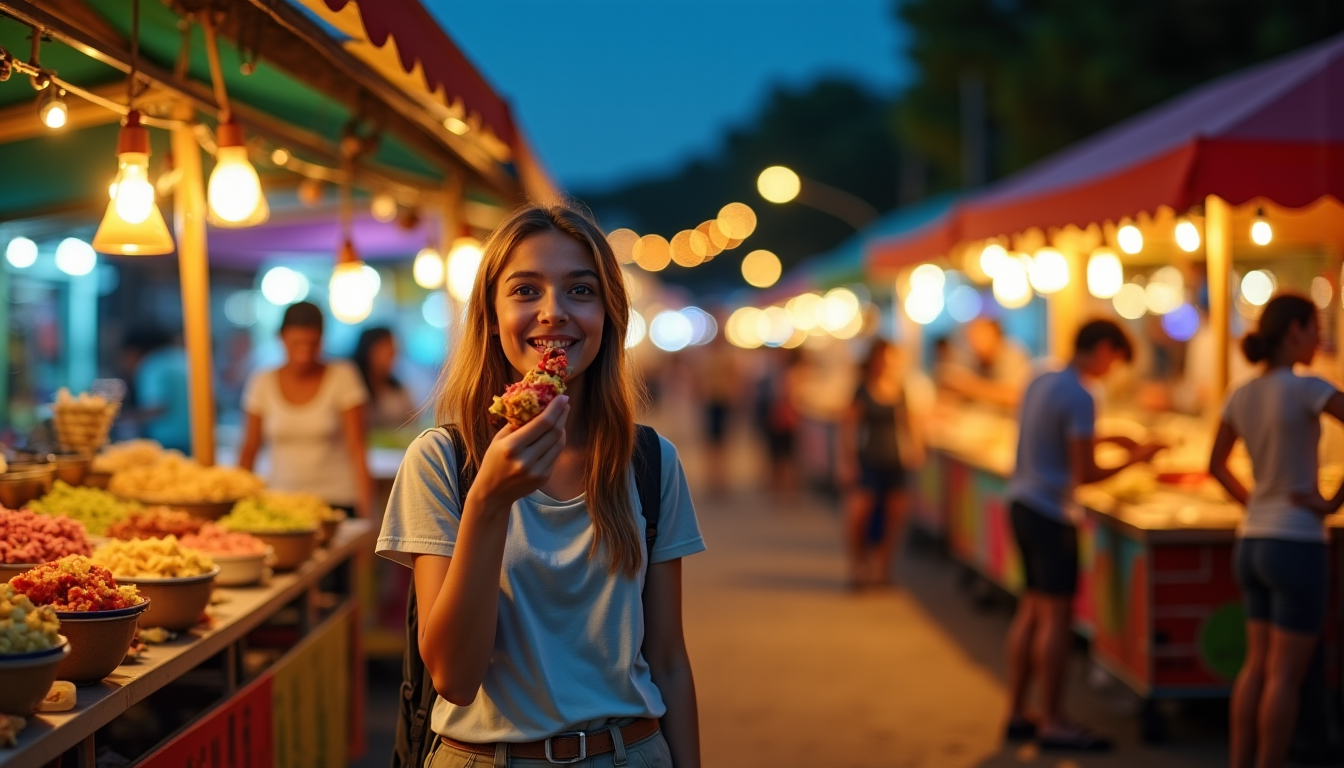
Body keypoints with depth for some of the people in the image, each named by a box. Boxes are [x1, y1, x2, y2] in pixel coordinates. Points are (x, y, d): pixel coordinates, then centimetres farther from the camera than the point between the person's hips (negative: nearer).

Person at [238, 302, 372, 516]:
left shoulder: (342, 376, -2)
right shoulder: (263, 384, 4)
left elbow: (356, 449, -5)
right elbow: (248, 452, 11)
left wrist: (366, 510, -13)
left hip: (337, 503, -2)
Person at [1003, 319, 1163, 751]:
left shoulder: (1040, 382, 11)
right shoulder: (1079, 398, -16)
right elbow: (1085, 475, -18)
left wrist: (1103, 439, 20)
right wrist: (1133, 461, -6)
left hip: (1022, 504, 9)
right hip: (1050, 513, -9)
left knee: (1032, 610, 14)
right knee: (1057, 615, -4)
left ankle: (1018, 714, 20)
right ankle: (1052, 724, 1)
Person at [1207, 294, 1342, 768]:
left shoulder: (1240, 396, 7)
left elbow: (1216, 465, 21)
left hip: (1253, 546, 7)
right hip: (1297, 548, -7)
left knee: (1258, 666, 13)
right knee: (1286, 674, -1)